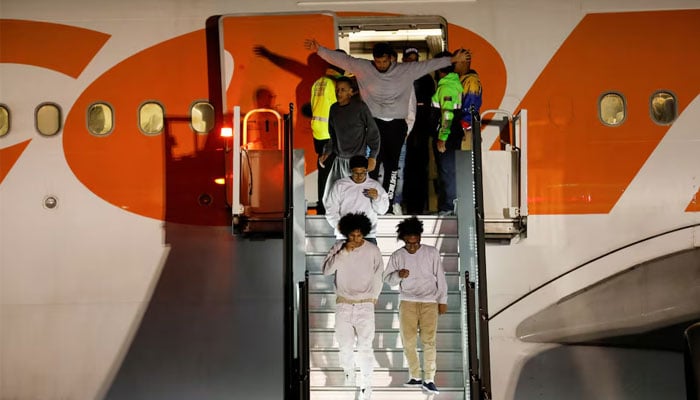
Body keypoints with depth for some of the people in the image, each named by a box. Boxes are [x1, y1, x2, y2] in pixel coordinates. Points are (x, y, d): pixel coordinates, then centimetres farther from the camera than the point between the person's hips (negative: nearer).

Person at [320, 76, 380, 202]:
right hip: (338, 160, 6)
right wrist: (327, 152, 10)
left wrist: (372, 157, -9)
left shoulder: (360, 107, -8)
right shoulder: (334, 109, 9)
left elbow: (373, 132, -4)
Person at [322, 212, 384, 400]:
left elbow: (378, 277, 7)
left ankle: (366, 384, -6)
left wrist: (372, 298, 8)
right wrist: (343, 252, -19)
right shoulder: (338, 248, -1)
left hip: (365, 305, -2)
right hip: (343, 305, 2)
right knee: (345, 346, 8)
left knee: (365, 347, -12)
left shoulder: (373, 250, -3)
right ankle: (349, 377, 31)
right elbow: (326, 270, -12)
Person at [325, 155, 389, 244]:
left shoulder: (375, 186, 9)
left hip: (368, 236, 1)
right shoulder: (339, 185, 5)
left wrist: (376, 198, -11)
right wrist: (339, 226, -12)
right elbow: (331, 210, 3)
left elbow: (382, 210, 8)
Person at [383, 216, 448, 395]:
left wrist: (443, 300, 3)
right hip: (407, 301, 1)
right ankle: (415, 376, 12)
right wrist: (398, 275, -16)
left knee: (429, 340, -7)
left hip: (429, 302, -1)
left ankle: (429, 379, -5)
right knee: (408, 340, 0)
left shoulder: (432, 252, 0)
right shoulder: (397, 256, 2)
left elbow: (440, 277, 5)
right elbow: (388, 279, 6)